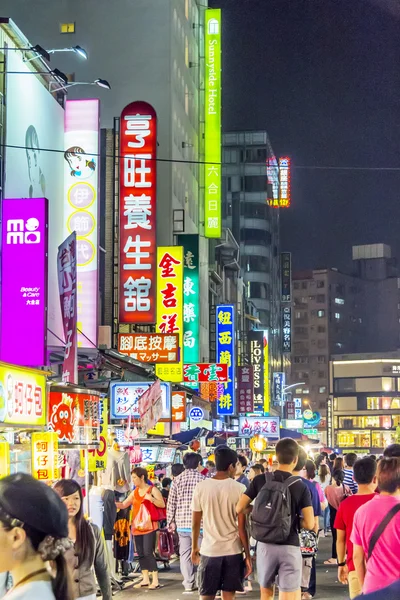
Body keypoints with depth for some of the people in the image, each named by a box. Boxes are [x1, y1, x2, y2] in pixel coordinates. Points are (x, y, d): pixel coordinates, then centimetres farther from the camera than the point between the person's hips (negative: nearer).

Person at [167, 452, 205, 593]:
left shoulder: (177, 480, 3)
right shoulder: (203, 479, -4)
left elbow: (171, 502, 4)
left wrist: (170, 521, 13)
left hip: (182, 522, 3)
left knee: (184, 552, 8)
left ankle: (188, 583, 10)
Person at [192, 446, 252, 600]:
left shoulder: (201, 487, -2)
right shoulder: (239, 489, -7)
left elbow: (195, 524, 3)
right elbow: (242, 527, -7)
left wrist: (194, 548, 16)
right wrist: (248, 555, 1)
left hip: (209, 550, 1)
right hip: (233, 551, -1)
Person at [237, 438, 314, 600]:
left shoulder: (260, 480, -2)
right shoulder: (301, 486, -6)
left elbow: (239, 509, -2)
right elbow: (309, 524, -10)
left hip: (265, 545, 3)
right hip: (289, 547, -3)